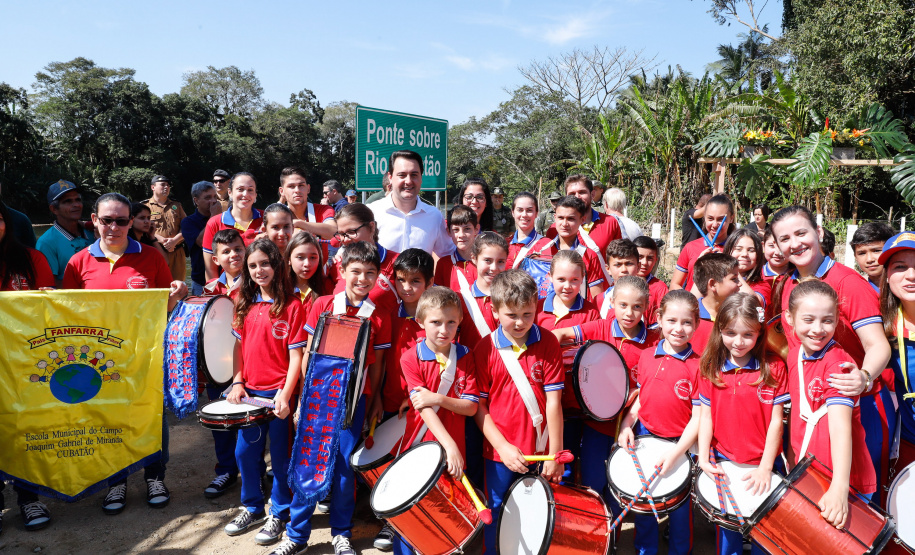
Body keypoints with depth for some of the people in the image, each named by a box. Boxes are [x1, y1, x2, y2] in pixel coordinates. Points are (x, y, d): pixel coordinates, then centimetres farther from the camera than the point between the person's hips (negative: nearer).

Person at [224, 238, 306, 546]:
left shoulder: (291, 304, -11)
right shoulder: (244, 301, 6)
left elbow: (296, 354, -12)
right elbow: (239, 345, 11)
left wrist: (286, 394, -17)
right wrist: (237, 382, 1)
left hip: (279, 393, -5)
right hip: (250, 390, 5)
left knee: (280, 455, 7)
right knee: (245, 451, 15)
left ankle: (279, 513, 25)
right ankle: (252, 507, 35)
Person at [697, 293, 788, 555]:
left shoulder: (774, 368, -10)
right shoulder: (711, 368, -3)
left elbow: (776, 421, -9)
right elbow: (706, 416, 0)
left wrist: (765, 467, -12)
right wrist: (703, 457, -9)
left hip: (761, 465, -2)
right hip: (723, 463, 2)